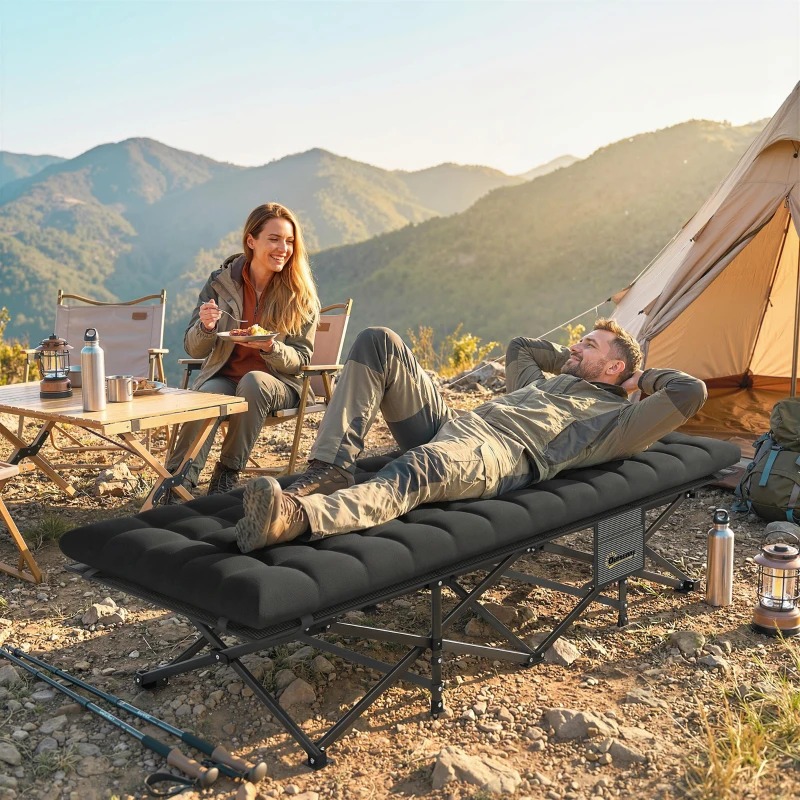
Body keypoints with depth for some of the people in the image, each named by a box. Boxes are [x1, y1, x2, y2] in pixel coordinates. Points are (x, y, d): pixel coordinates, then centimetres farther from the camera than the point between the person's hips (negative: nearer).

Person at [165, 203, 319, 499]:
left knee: (253, 381, -34)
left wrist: (270, 348, -24)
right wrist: (206, 327, -22)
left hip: (278, 383, -1)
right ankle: (179, 483, -28)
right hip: (223, 377, 1)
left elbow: (301, 359, -3)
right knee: (205, 396, -32)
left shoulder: (301, 295, -3)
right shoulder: (221, 281, -1)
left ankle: (227, 474, -23)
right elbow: (194, 350, 2)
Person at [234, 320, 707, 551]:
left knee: (419, 471, -44)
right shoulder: (546, 381, 39)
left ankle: (299, 518, -70)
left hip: (503, 454, -8)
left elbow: (691, 393, 5)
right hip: (450, 424, 9)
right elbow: (520, 347, 57)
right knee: (379, 342, -6)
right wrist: (568, 358, 52)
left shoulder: (618, 418, 16)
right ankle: (331, 470, -20)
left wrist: (642, 377, 21)